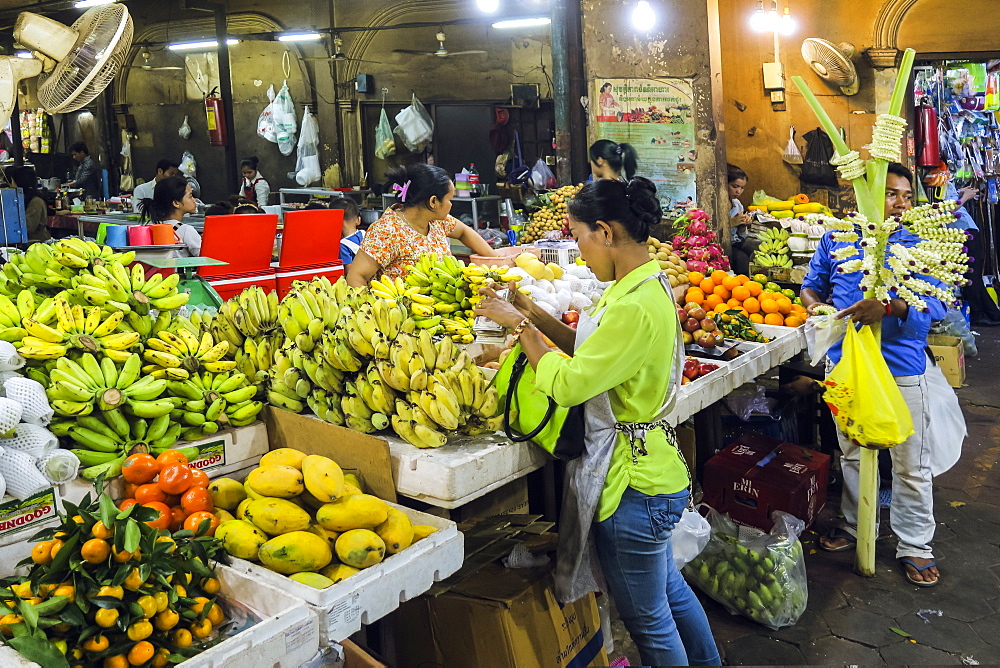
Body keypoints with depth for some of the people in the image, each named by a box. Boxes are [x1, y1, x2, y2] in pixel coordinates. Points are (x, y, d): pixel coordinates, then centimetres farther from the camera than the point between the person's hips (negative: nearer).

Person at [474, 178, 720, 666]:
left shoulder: (636, 305, -27)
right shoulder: (646, 285, 6)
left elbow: (568, 384, -25)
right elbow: (595, 353, 12)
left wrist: (519, 324, -14)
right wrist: (535, 316, 4)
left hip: (633, 481, -10)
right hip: (652, 466, 10)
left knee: (648, 617, 11)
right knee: (667, 587, 30)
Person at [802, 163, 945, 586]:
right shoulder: (837, 237, 2)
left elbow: (935, 305, -15)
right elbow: (812, 284, 12)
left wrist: (887, 307, -32)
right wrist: (813, 303, -11)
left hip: (901, 367, -2)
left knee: (911, 464, 6)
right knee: (852, 453, 19)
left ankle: (914, 546, 24)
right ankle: (855, 526, 39)